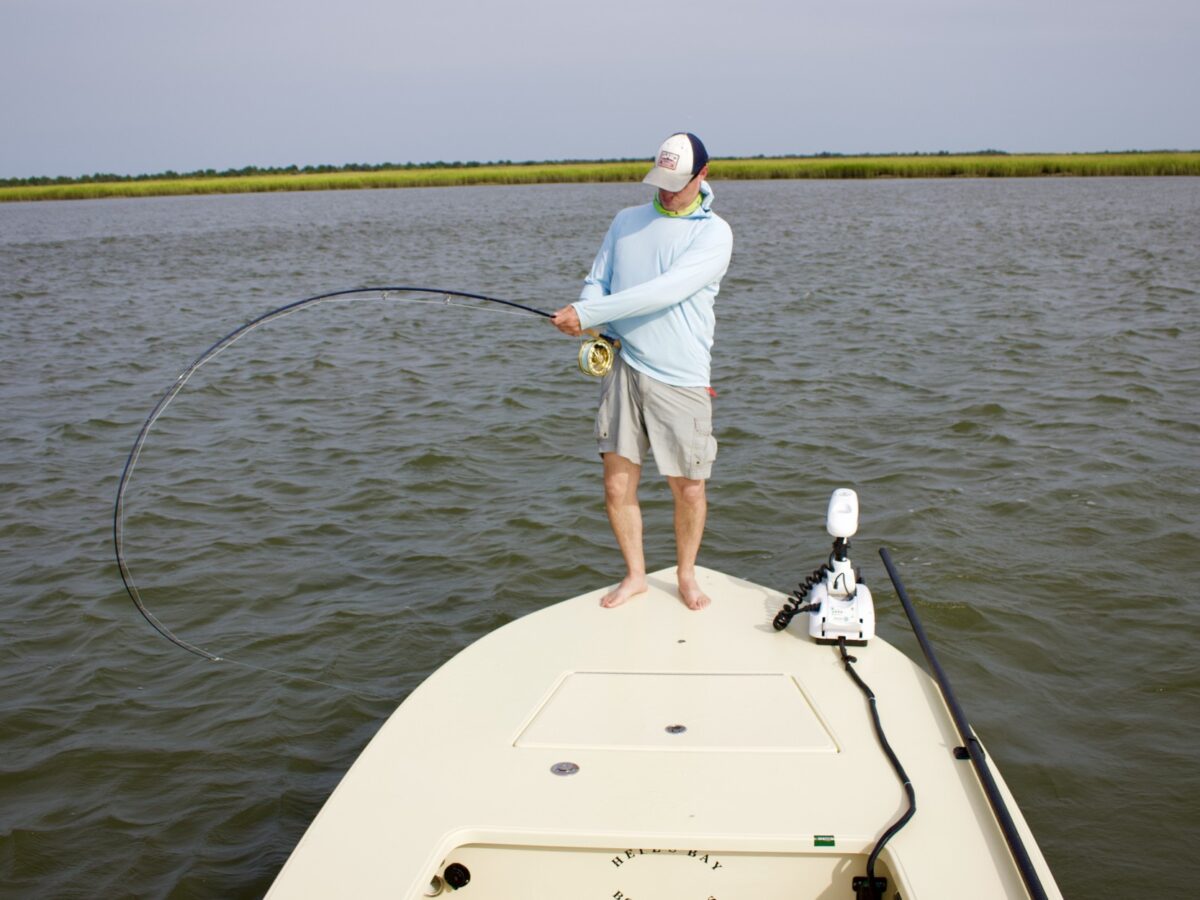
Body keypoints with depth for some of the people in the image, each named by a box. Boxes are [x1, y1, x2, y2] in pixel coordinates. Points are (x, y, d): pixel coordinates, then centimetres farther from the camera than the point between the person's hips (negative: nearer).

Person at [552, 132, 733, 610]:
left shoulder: (713, 233, -4)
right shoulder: (626, 222, 14)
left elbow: (665, 292, -17)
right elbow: (597, 281, 15)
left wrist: (587, 313, -19)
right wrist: (582, 314, -10)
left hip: (680, 380, -3)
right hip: (623, 368, 3)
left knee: (689, 489, 4)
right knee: (617, 485, 1)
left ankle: (686, 574, 29)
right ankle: (635, 575, 23)